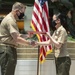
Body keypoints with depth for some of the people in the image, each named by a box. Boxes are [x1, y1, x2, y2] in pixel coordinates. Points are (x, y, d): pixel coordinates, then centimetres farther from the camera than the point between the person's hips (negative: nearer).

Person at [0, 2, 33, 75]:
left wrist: (27, 35, 6)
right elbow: (17, 39, -20)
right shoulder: (10, 20, -14)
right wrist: (30, 42, -11)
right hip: (7, 49, -11)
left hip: (9, 49, 11)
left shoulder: (12, 19, 19)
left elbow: (17, 35, 21)